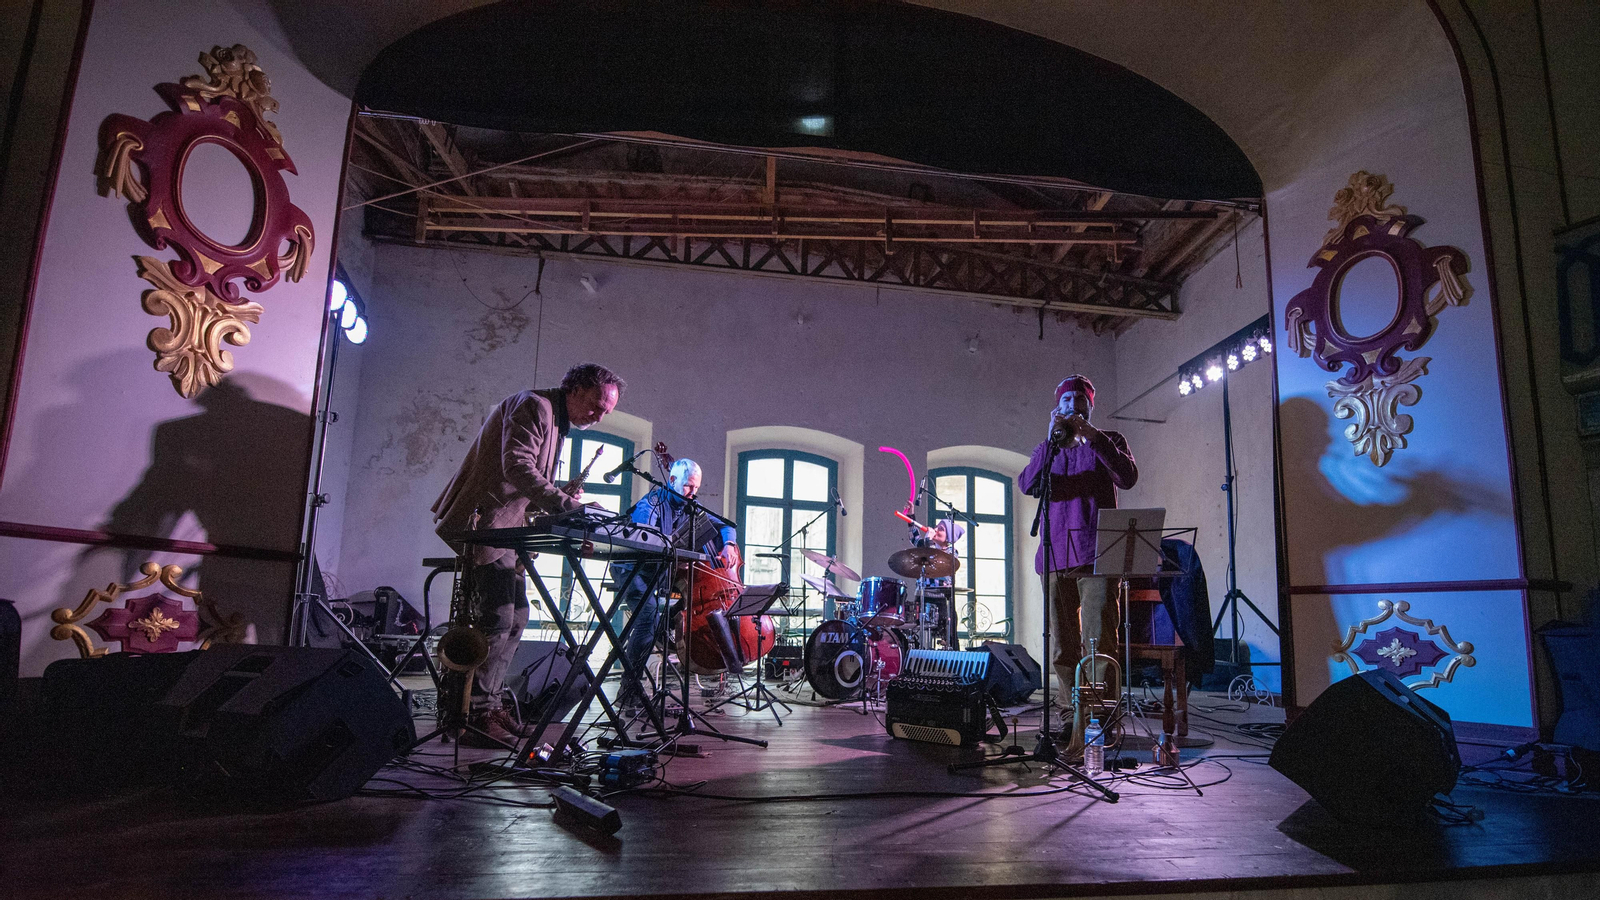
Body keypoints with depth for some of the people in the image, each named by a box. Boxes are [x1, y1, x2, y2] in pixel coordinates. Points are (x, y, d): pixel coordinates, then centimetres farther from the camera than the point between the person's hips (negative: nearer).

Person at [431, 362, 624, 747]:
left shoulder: (557, 423, 20)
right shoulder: (534, 405, -12)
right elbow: (517, 468, -27)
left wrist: (565, 511, 5)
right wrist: (568, 505, -33)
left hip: (505, 527, 11)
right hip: (482, 520, -11)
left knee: (516, 616, 10)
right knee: (496, 619, -13)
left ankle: (487, 703, 19)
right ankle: (471, 714, -5)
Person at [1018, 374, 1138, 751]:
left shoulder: (1107, 442, 14)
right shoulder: (1047, 450, 20)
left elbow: (1128, 477, -6)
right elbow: (1027, 484, 0)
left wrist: (1091, 436, -12)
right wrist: (1052, 440, -11)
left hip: (1094, 555, -3)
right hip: (1055, 555, 3)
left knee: (1098, 646, -11)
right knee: (1064, 649, 4)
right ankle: (1077, 726, 10)